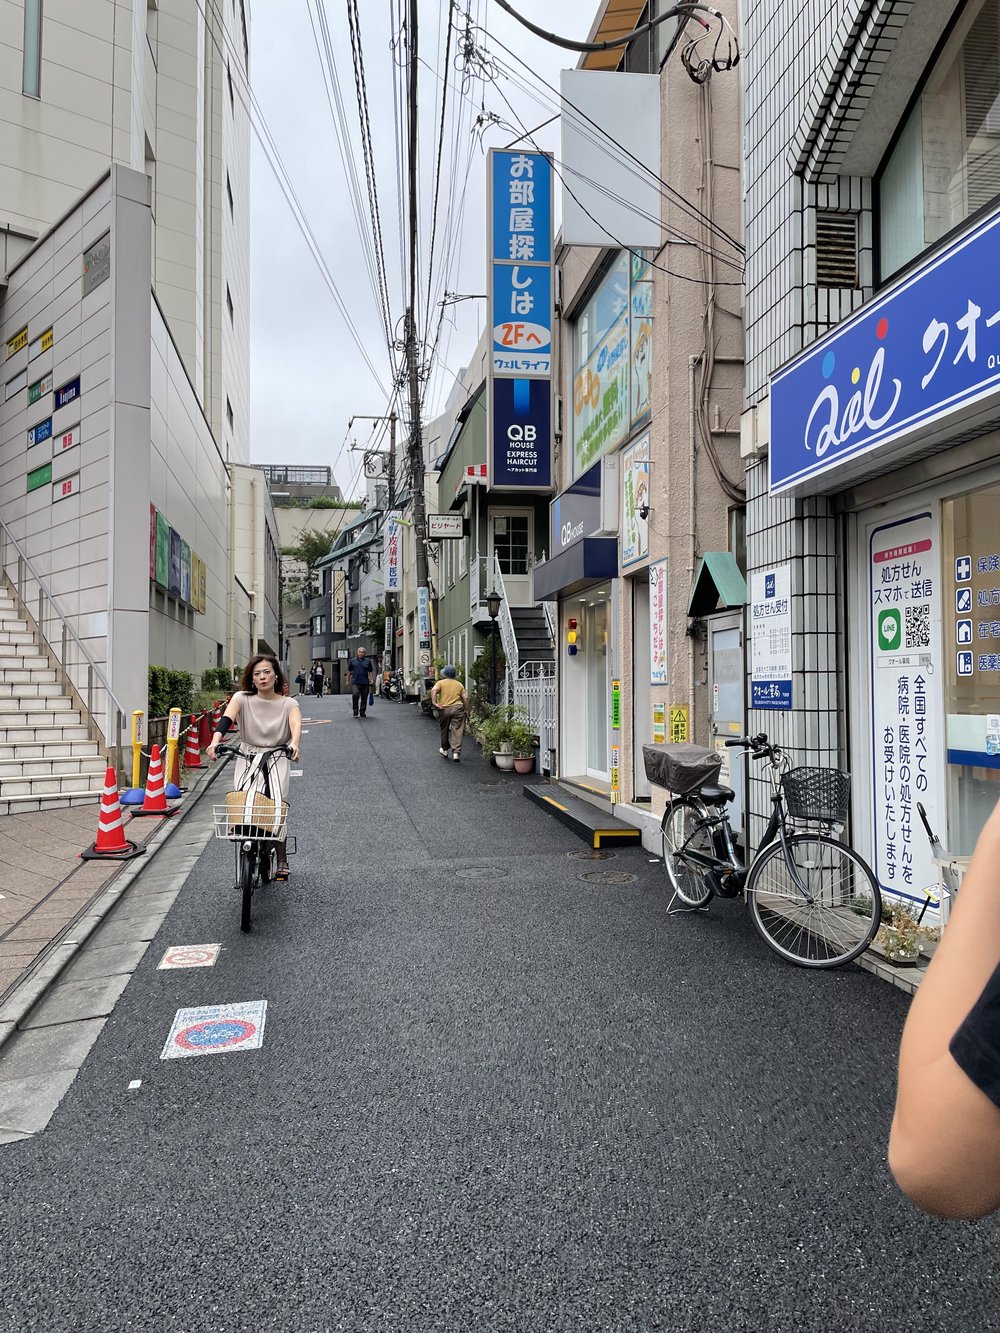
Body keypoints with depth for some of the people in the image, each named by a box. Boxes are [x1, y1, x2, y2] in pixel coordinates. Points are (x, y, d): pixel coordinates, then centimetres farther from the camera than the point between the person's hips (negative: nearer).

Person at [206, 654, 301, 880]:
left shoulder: (288, 704, 0)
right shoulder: (242, 698, 1)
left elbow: (296, 725, -20)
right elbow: (226, 719, -17)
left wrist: (294, 744, -43)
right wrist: (215, 740, -37)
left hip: (276, 760, -1)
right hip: (247, 759, 1)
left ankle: (282, 860, 3)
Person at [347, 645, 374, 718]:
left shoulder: (367, 661, 8)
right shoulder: (352, 661, 7)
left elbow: (371, 671, 11)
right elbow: (349, 671, 14)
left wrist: (372, 680, 2)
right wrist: (347, 680, 12)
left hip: (365, 682, 1)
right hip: (355, 682, -1)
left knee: (364, 698, 4)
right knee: (355, 695, -22)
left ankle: (362, 712, 17)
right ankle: (355, 711, -7)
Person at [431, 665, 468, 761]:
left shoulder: (440, 683, 5)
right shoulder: (459, 684, 12)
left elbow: (434, 690, -15)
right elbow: (465, 697, 4)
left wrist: (434, 703, -14)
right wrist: (466, 709, 13)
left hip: (444, 709, 0)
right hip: (458, 708, 1)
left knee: (444, 730, 17)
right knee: (457, 731, 0)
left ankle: (444, 749, 33)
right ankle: (456, 752, -9)